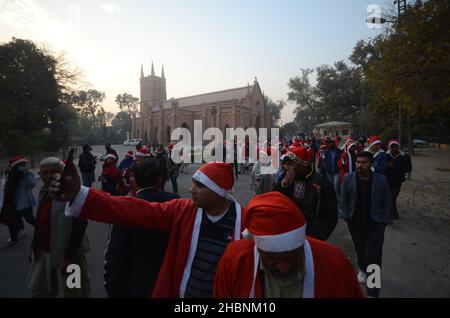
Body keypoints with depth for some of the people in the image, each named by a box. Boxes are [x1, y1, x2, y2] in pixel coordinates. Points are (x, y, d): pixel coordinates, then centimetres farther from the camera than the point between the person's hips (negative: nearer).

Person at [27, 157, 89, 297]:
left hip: (65, 254, -7)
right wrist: (34, 247, 15)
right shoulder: (44, 191, 5)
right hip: (43, 252, 8)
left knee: (73, 292, 11)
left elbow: (79, 227, -24)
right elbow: (40, 222, 14)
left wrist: (68, 257, -23)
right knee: (38, 290, 26)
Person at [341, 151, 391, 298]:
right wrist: (347, 217, 0)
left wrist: (383, 221, -3)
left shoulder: (381, 180, -12)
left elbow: (386, 202, -2)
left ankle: (372, 292, 13)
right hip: (355, 222, 2)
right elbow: (344, 200, 0)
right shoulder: (348, 178, -10)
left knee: (374, 256, -1)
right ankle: (363, 269, 52)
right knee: (360, 250, 22)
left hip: (375, 224, -1)